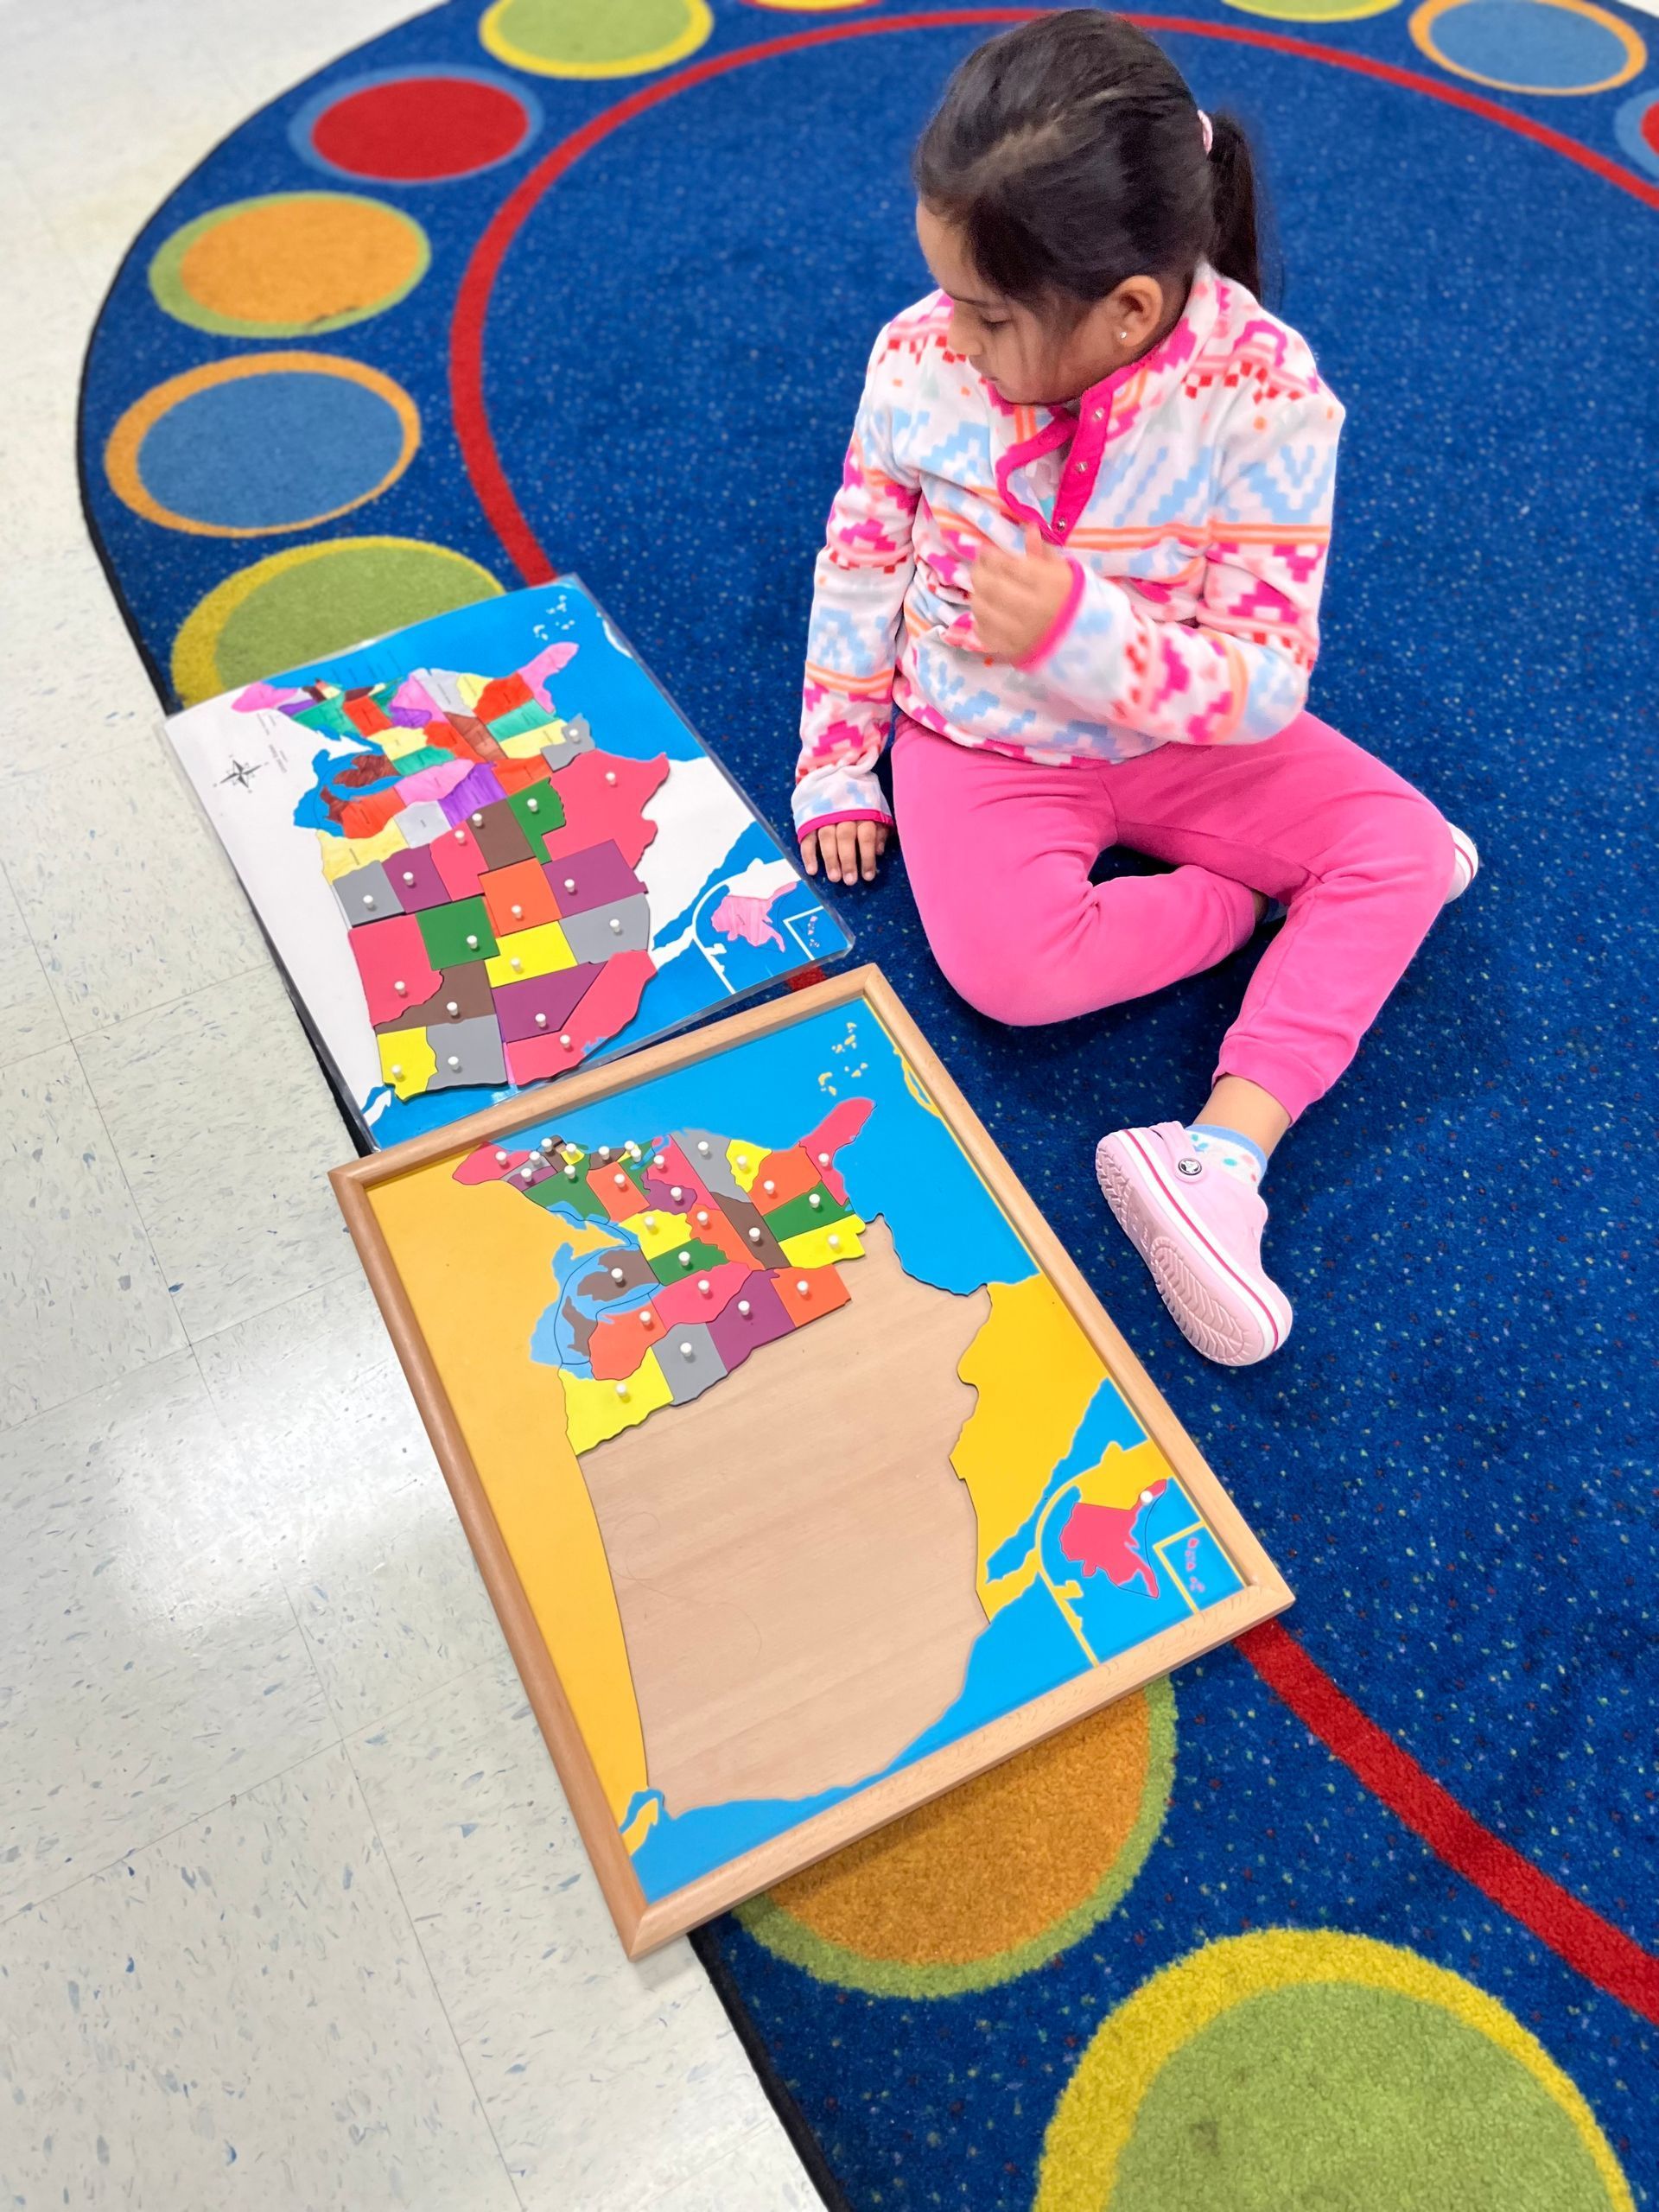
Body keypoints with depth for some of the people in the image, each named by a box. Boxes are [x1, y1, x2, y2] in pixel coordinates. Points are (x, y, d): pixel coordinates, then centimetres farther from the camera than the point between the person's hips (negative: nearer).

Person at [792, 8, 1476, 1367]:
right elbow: (859, 562, 0)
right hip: (980, 744, 0)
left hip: (1180, 737, 0)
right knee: (1005, 969, -27)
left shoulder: (1266, 398, -22)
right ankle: (1254, 898, -1)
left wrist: (1077, 630, -40)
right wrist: (835, 766, 3)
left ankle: (1222, 1153, -27)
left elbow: (1265, 682, -23)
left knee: (1402, 844, -17)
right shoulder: (921, 357, -15)